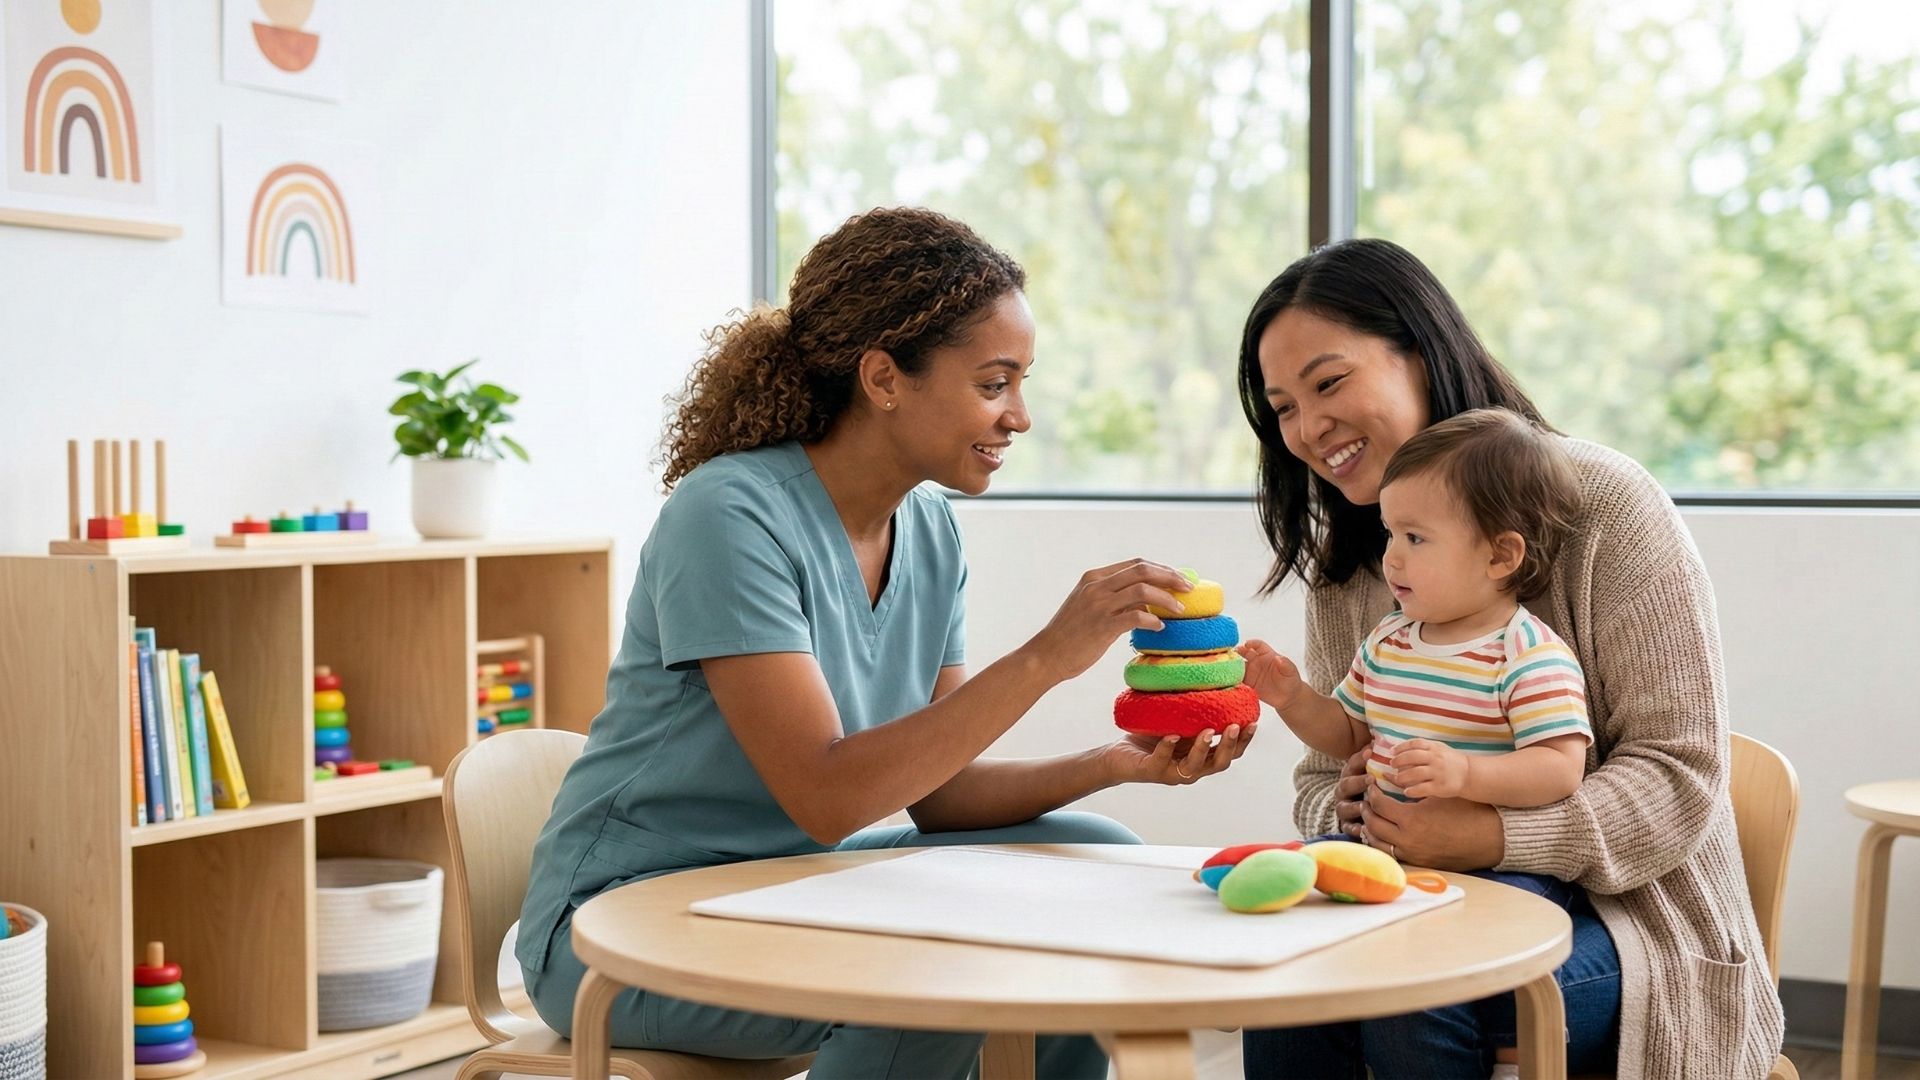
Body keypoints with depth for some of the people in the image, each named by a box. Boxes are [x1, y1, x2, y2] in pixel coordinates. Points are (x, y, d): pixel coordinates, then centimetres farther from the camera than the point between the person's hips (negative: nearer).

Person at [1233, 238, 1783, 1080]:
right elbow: (1321, 781, 11)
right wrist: (1350, 807, -15)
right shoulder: (1342, 565, 9)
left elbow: (1681, 775, -16)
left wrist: (1483, 836, -30)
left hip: (1622, 915, -4)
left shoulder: (1605, 505, -11)